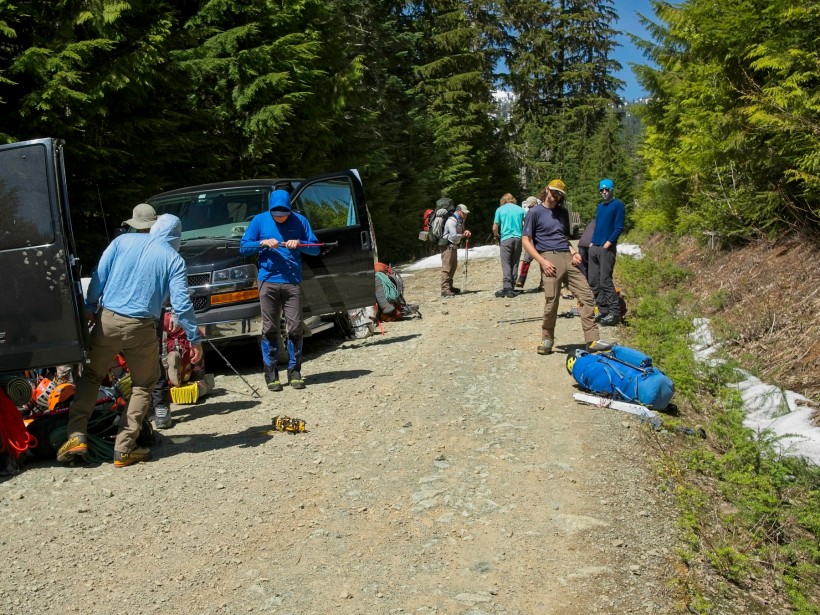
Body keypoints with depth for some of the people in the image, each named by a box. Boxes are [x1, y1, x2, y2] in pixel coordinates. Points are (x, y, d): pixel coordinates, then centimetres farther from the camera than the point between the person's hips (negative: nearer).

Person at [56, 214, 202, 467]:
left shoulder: (123, 240, 7)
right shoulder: (173, 259, 1)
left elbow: (99, 275, 5)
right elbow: (181, 303, -5)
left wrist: (90, 308, 15)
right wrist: (194, 339, 0)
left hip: (107, 320, 2)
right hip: (140, 328, -2)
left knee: (91, 376, 20)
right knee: (143, 385, 14)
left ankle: (77, 435, 9)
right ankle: (124, 449, 11)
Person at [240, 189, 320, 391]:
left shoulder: (300, 221, 6)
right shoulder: (259, 220, 6)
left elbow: (315, 248, 6)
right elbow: (243, 246, 5)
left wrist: (300, 244, -14)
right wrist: (262, 243, -11)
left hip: (293, 282, 0)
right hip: (268, 281, 0)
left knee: (295, 328, -2)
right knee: (269, 329, 1)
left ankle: (295, 372, 9)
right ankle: (271, 374, 8)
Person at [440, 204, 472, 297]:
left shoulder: (460, 221, 12)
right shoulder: (452, 221, -18)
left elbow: (462, 232, 19)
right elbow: (454, 236, -24)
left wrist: (466, 233, -5)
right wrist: (463, 235, -7)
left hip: (454, 246, 10)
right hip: (447, 246, -10)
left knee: (453, 267, 16)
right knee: (446, 268, -11)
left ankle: (449, 286, 27)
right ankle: (445, 289, -13)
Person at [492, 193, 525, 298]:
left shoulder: (500, 210, 3)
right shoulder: (520, 209, 9)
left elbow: (495, 228, -2)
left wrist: (496, 236, 17)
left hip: (505, 239, -3)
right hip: (518, 238, 3)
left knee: (506, 264, -2)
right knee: (515, 264, 9)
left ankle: (507, 288, -12)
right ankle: (512, 287, 9)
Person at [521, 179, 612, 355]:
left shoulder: (563, 212, 22)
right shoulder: (535, 212, 4)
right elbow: (526, 241, -1)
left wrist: (573, 252, 7)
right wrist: (542, 261, -12)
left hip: (567, 258, 6)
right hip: (550, 258, -5)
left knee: (586, 296, -5)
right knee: (551, 302, -9)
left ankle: (592, 340, -4)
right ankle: (547, 340, 11)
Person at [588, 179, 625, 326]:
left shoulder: (617, 205, -3)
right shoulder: (599, 206, 19)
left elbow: (619, 228, -9)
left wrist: (608, 243, -16)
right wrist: (591, 242, 13)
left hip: (606, 248, -8)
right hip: (594, 248, 8)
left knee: (605, 281, -11)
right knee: (594, 281, 6)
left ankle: (614, 313, -5)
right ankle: (603, 311, 13)